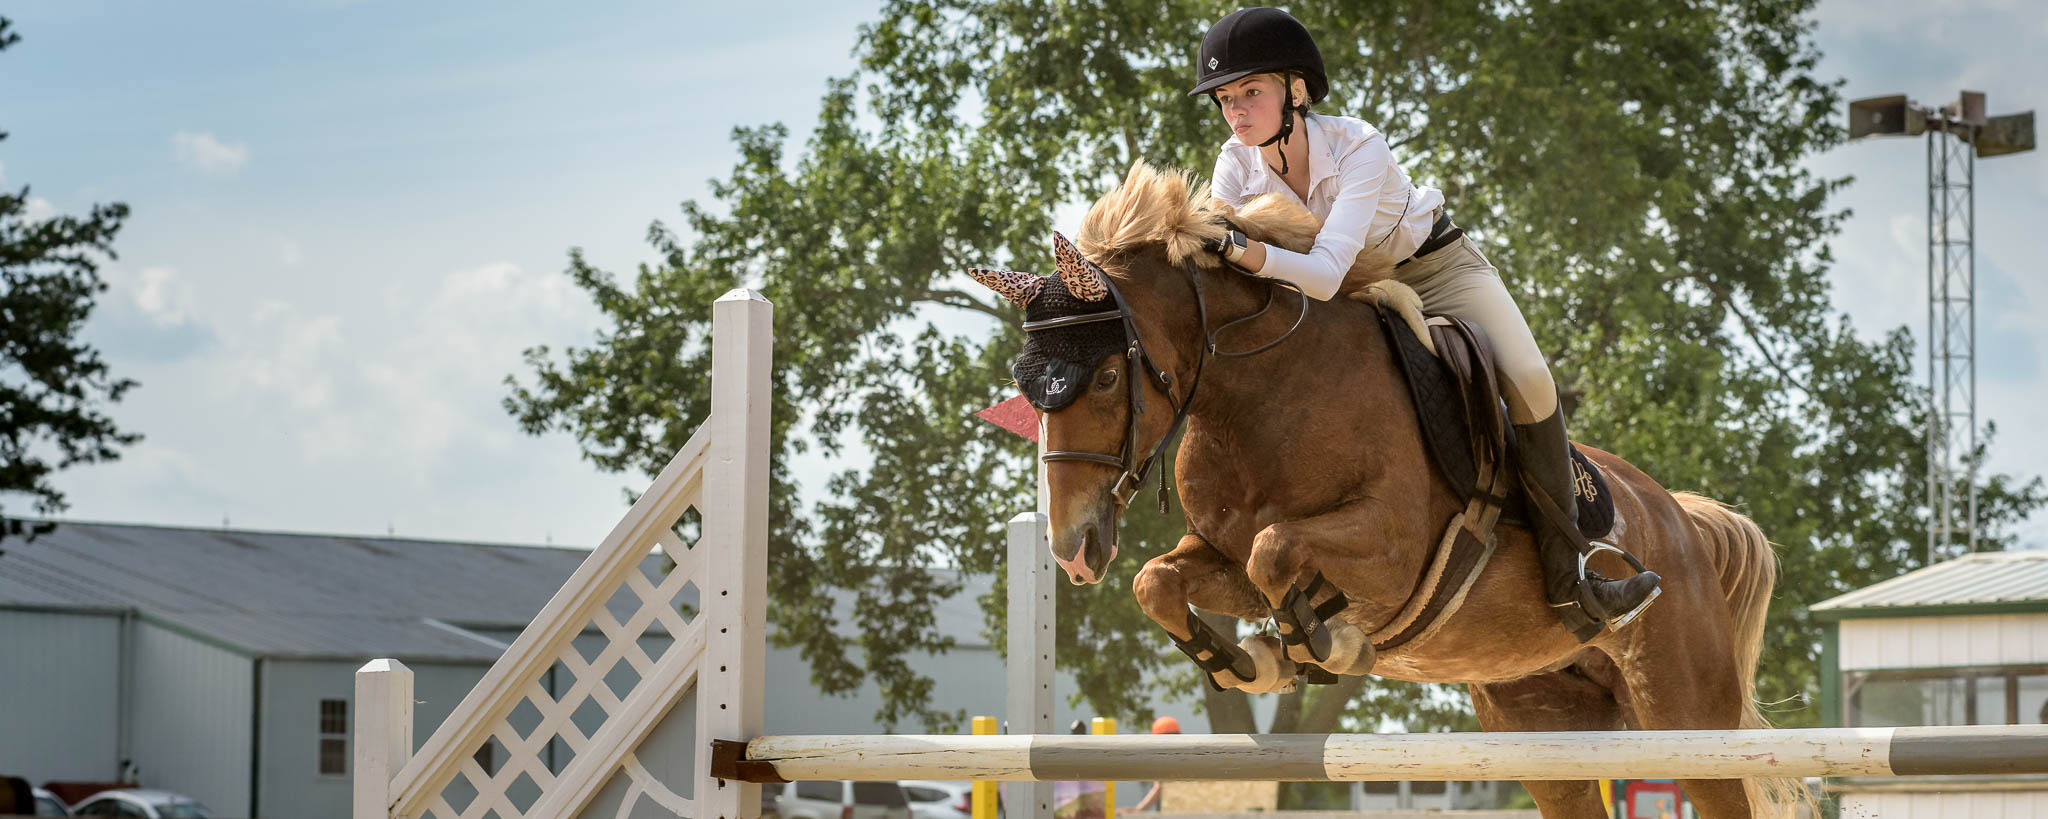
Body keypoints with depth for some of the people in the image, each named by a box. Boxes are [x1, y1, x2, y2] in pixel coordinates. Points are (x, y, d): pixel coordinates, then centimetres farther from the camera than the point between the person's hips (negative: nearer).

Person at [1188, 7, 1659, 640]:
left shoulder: (1358, 148, -33)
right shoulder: (1237, 167, -19)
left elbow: (1325, 273, -47)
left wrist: (1242, 249, -62)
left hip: (1434, 268, -5)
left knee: (1526, 380, -24)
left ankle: (1566, 583, -19)